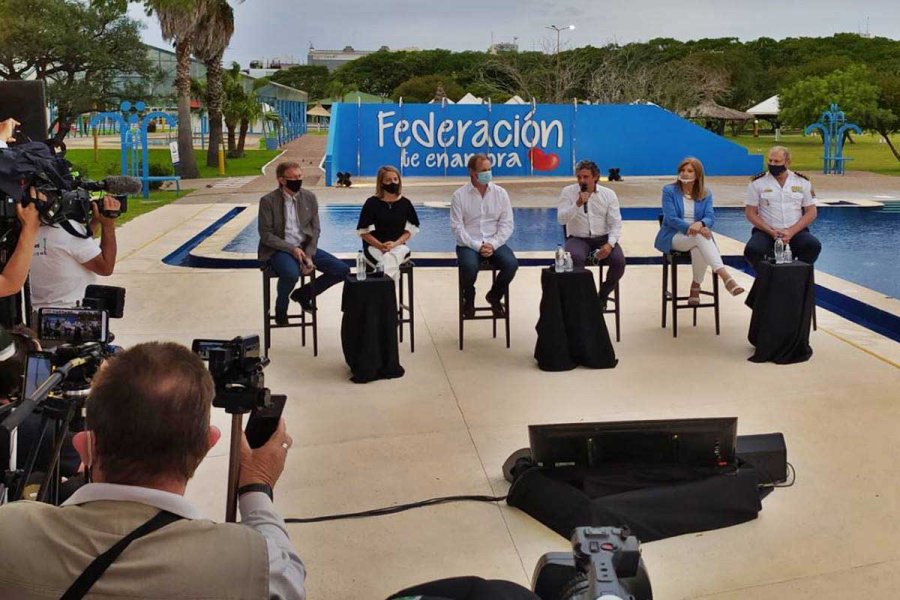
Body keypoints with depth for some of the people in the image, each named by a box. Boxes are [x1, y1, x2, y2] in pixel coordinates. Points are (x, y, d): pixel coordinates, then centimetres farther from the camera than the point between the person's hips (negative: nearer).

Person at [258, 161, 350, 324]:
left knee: (342, 270, -9)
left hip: (305, 248, 5)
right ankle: (281, 309, -5)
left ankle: (303, 293, 12)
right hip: (280, 250, -5)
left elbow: (315, 229, 5)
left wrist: (309, 255, -10)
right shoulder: (268, 201, -7)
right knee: (291, 273, -38)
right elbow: (266, 235, -9)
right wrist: (292, 249, -19)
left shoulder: (309, 197, 5)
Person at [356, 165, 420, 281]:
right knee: (388, 261, -34)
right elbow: (364, 232, -3)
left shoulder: (405, 203, 4)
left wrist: (395, 244, -12)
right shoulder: (372, 203, -3)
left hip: (398, 246, 2)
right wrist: (381, 246, -15)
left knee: (391, 258, -34)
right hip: (374, 246, -2)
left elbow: (410, 230, 6)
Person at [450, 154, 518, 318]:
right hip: (468, 244, -2)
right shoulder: (459, 195, -1)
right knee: (470, 266, -34)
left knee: (511, 263, -26)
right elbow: (457, 227, -6)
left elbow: (506, 224, 2)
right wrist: (477, 246, -16)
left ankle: (494, 297, 5)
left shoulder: (500, 193, 5)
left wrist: (492, 245, -14)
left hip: (494, 244, 2)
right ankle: (468, 300, 1)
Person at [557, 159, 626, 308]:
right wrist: (578, 204, -20)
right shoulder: (568, 192, 2)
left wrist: (610, 244, -17)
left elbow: (616, 224, 0)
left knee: (619, 261, -25)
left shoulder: (608, 194, 5)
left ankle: (603, 295, 2)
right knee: (575, 258, -36)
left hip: (603, 238, 2)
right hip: (578, 238, -2)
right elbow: (561, 219, -8)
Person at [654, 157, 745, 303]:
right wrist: (690, 228, -28)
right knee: (700, 237, -36)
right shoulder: (669, 191, 1)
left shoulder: (706, 194, 10)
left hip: (698, 236, 3)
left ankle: (696, 286, -15)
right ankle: (725, 277, -50)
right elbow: (671, 218, -11)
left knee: (699, 249, -37)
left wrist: (700, 224, -31)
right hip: (673, 237, -2)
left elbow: (710, 217, -5)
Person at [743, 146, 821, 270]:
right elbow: (750, 213, 1)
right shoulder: (757, 182, 2)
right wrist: (771, 231, -14)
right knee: (752, 250, -32)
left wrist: (791, 232, -12)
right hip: (766, 231, -1)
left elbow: (811, 212, 4)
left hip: (795, 231, 1)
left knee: (814, 245, -28)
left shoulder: (802, 181, 6)